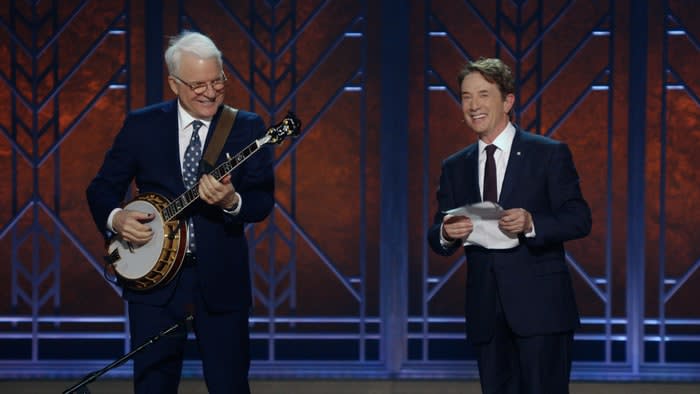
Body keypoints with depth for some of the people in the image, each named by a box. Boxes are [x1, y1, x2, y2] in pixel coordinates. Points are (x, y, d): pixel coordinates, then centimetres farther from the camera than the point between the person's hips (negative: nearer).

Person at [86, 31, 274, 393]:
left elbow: (263, 201, -6)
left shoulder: (247, 128, 1)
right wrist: (115, 218, -12)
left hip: (220, 281, -1)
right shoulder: (141, 125, 4)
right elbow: (102, 187, 9)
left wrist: (232, 201, -27)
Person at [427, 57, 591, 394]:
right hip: (485, 312, 4)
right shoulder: (455, 167, 13)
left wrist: (531, 223, -23)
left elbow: (580, 219, -5)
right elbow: (437, 240, 13)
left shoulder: (549, 154, 0)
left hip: (540, 306, -4)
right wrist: (446, 234, -12)